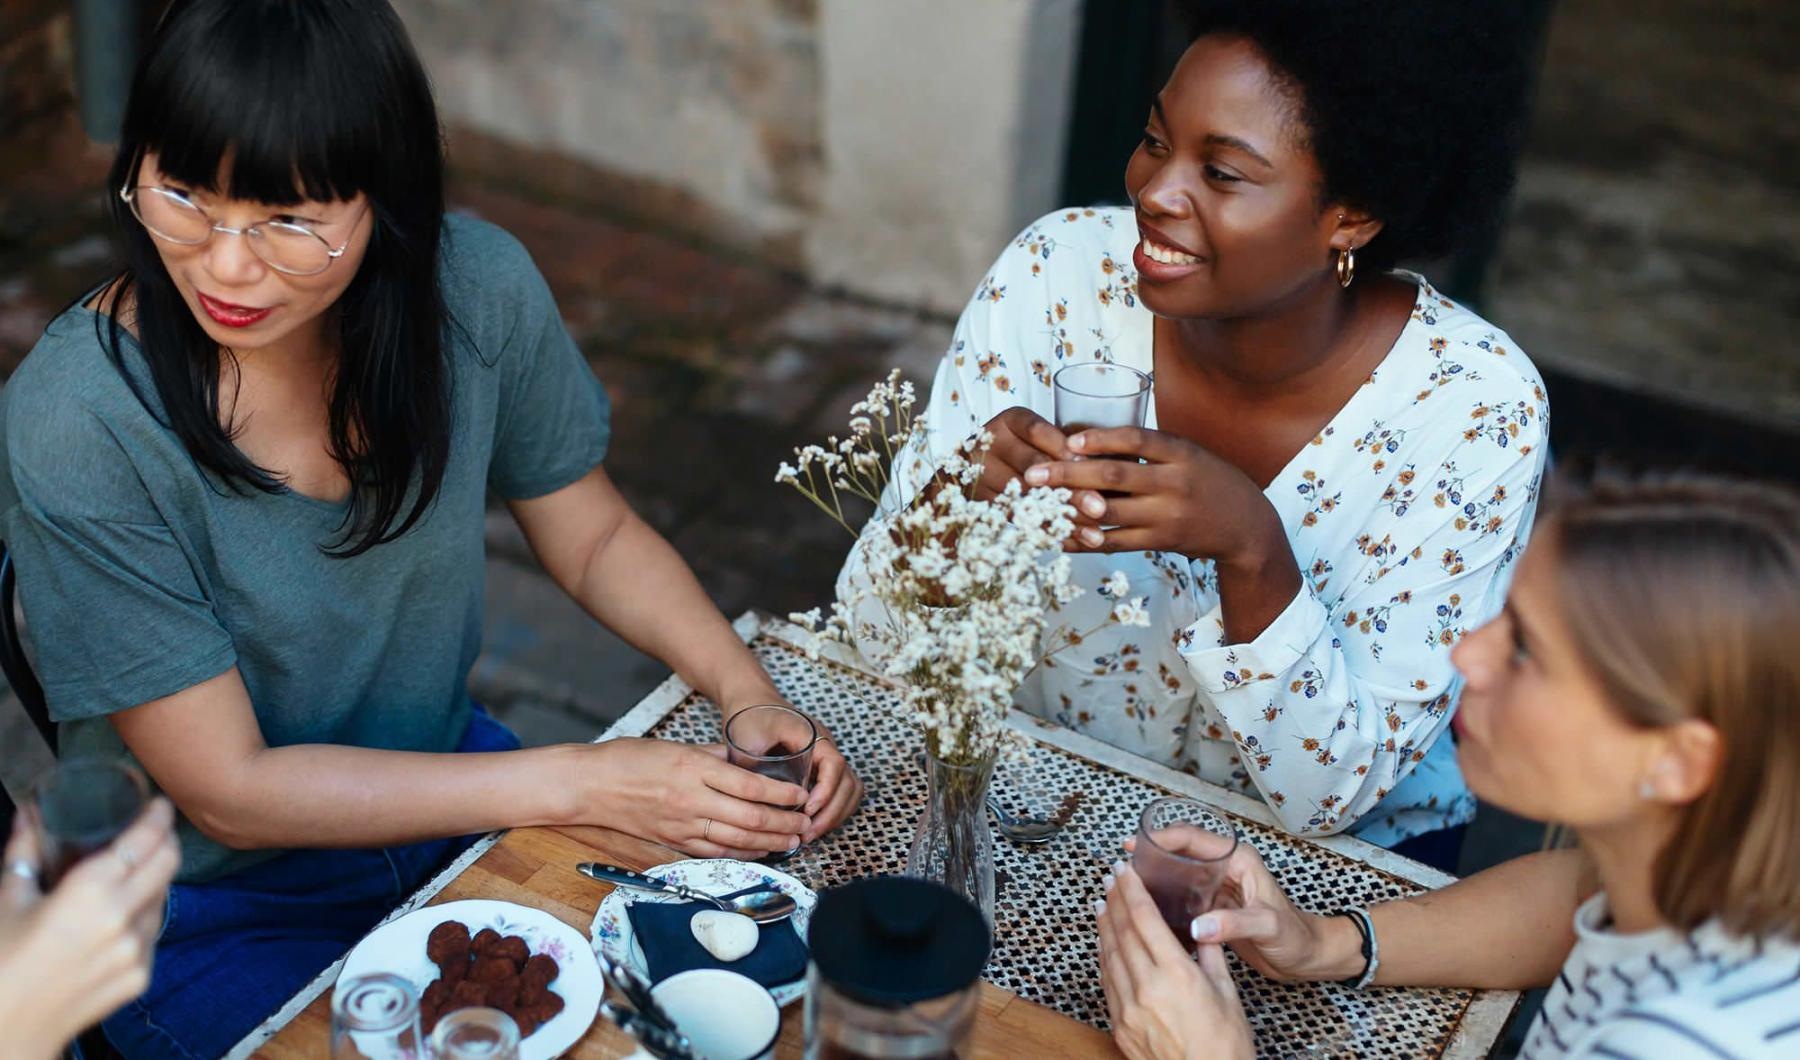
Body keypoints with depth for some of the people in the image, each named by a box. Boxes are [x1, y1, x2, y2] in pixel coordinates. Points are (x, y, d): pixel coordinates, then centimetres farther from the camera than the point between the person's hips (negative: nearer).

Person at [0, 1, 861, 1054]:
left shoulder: (476, 287, -15)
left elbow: (597, 538, 1)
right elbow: (227, 790, -22)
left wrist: (756, 702, -16)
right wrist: (586, 783, -26)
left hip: (445, 786, 4)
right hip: (217, 917, -4)